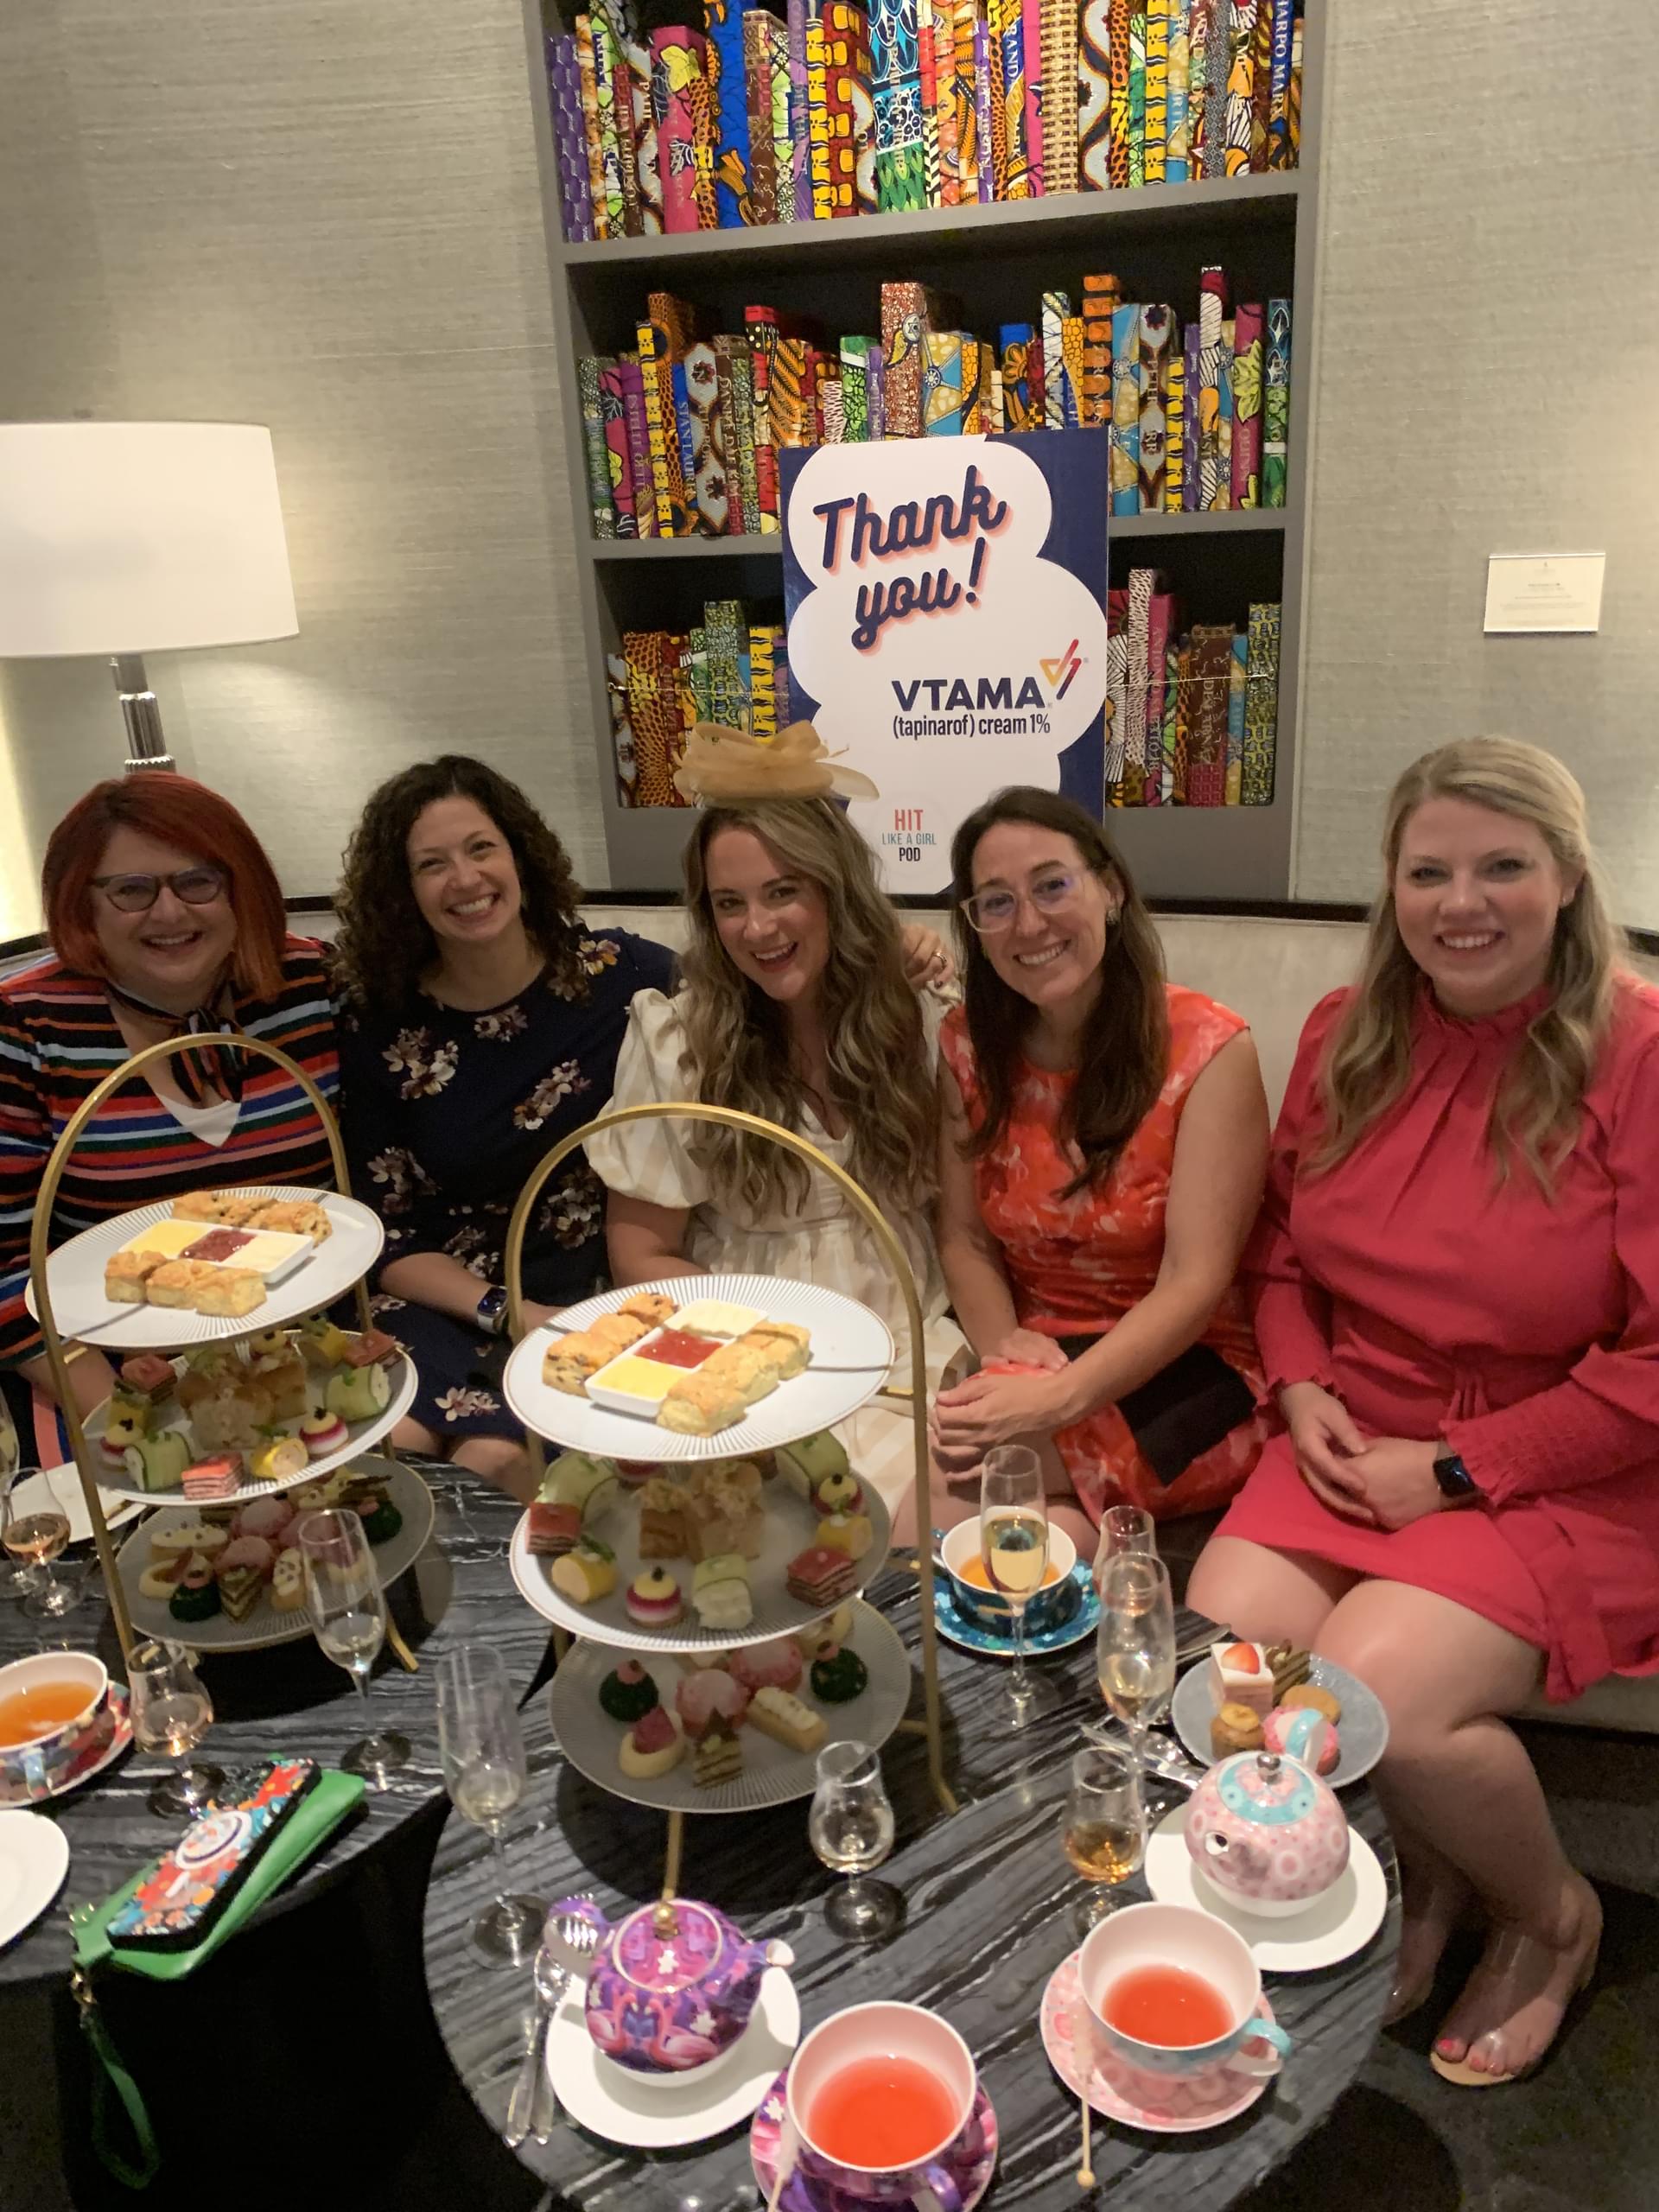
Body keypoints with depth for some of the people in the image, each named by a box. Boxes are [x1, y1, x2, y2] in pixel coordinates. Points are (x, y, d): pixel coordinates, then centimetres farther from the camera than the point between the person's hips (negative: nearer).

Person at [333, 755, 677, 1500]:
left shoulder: (624, 977, -4)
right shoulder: (377, 1024, -1)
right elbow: (385, 1235, 3)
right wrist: (502, 1311, -11)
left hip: (595, 1294, -1)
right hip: (445, 1300, 1)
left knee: (494, 1463, -27)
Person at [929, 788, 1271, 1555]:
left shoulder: (1207, 1049, -12)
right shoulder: (969, 1045, 2)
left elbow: (1194, 1282, -17)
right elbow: (965, 1239, 4)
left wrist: (1056, 1400, -30)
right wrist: (1005, 1342, -17)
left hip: (1183, 1375, -4)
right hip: (1036, 1369, 5)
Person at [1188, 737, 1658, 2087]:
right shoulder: (1348, 1039, 5)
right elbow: (1281, 1250, 16)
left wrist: (1457, 1468, -14)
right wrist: (1304, 1387, -2)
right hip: (1356, 1447, 5)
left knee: (1375, 1684, -25)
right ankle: (1421, 1876, 16)